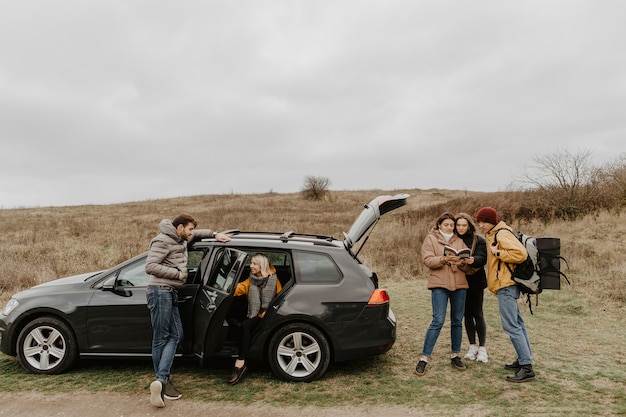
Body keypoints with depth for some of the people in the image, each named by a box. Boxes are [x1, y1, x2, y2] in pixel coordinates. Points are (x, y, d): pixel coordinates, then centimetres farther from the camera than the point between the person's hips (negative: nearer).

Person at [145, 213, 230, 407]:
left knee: (175, 335, 3)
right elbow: (150, 266, -20)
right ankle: (163, 381, 2)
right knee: (161, 338, -4)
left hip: (170, 292, 9)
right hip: (160, 291, -9)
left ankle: (160, 380, 0)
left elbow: (196, 234, 38)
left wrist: (214, 234, 27)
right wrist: (177, 273, -15)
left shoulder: (181, 239, 16)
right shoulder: (163, 241, -11)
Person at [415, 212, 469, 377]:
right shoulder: (430, 239, 5)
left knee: (457, 321, 9)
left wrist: (463, 261, -16)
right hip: (439, 284, -4)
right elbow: (427, 259, -7)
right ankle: (424, 358, -6)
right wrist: (444, 259, -23)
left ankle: (455, 356, 23)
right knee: (438, 321, -11)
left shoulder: (459, 241, 15)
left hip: (460, 284, 4)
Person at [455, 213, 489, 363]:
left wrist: (472, 260, -38)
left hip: (475, 281, -3)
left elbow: (482, 258, -17)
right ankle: (472, 347, 18)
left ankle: (482, 348, 7)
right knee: (467, 314, 9)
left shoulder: (479, 240, -3)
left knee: (478, 314, -2)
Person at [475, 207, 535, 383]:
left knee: (511, 326, -11)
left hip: (506, 285, -11)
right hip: (506, 284, 11)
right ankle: (523, 360, 26)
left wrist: (498, 253, -18)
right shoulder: (493, 235, 16)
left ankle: (527, 368, -9)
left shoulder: (502, 234, -14)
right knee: (517, 324, 16)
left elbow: (521, 254, -23)